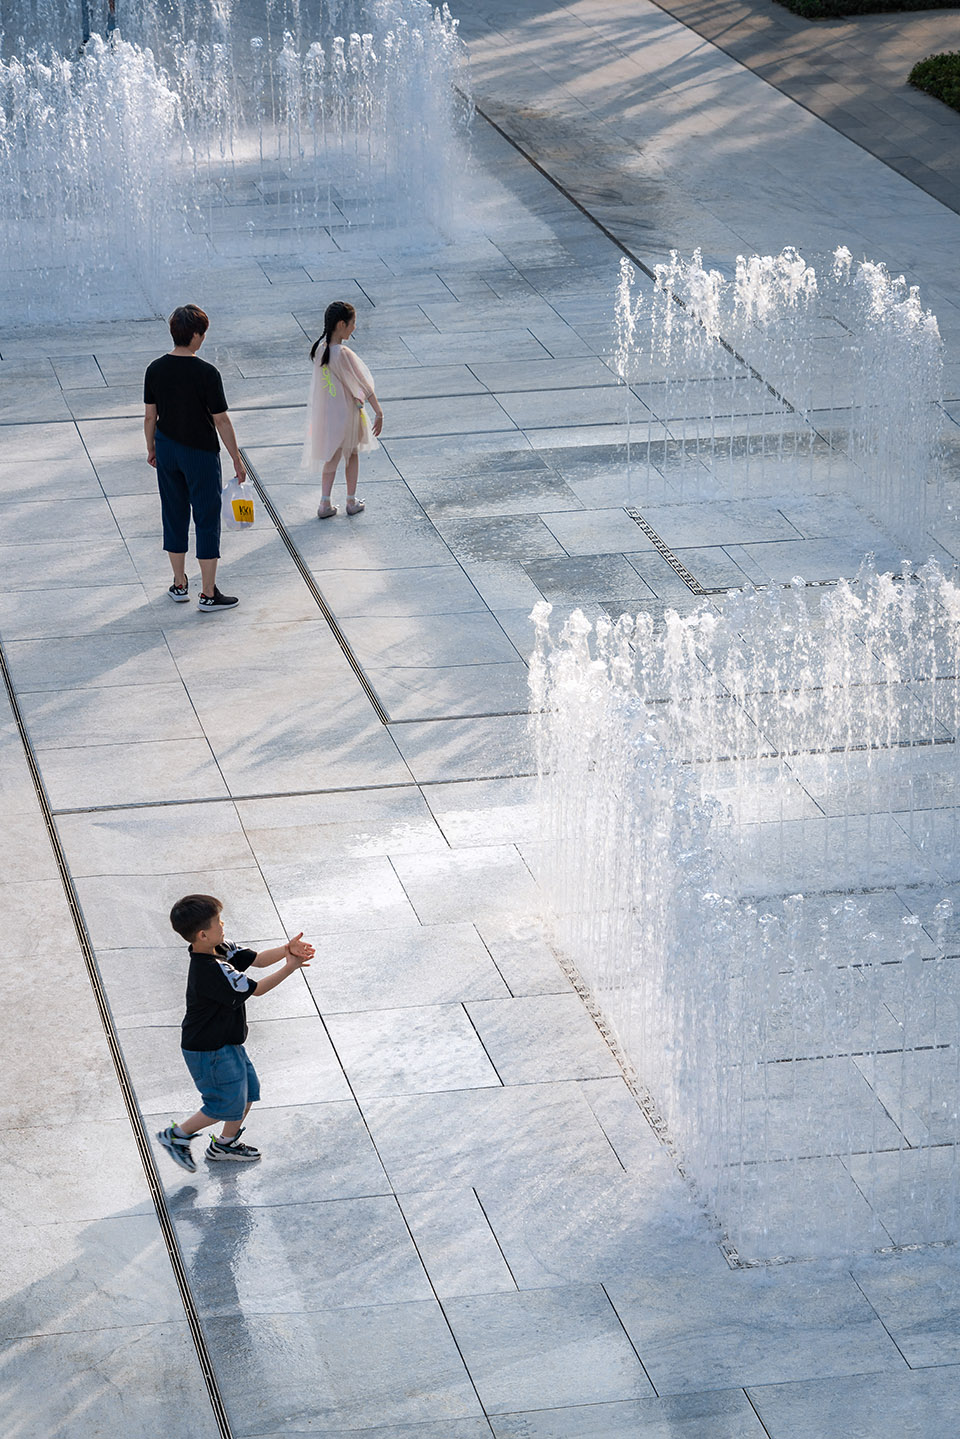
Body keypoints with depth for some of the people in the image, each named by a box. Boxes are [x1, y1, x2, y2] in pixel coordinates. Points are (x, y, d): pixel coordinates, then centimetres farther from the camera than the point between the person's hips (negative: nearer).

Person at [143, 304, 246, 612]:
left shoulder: (156, 370, -5)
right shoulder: (206, 373, -19)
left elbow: (150, 416, 3)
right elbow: (221, 420, -15)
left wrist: (151, 448, 19)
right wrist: (236, 459, -6)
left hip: (167, 451, 5)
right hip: (201, 452, -5)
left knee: (174, 516, 17)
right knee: (207, 518, 4)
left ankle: (179, 584, 27)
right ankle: (208, 594, 7)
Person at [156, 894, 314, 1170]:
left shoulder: (220, 951, -5)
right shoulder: (212, 971, -33)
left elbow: (255, 959, -1)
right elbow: (255, 989, -26)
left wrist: (286, 950, -18)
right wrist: (289, 968, -23)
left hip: (226, 1042, 10)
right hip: (209, 1050, -10)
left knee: (247, 1091, 19)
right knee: (228, 1104, 2)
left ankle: (225, 1144, 38)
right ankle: (177, 1135, 19)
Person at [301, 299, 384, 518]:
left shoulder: (321, 347, -4)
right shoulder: (343, 354, -27)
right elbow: (363, 385, -21)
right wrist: (379, 413, -15)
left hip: (325, 412, 6)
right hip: (346, 412, -6)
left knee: (331, 457, 18)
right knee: (352, 454, 17)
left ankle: (325, 504, 15)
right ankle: (352, 502, 27)